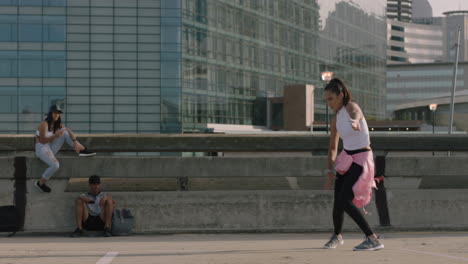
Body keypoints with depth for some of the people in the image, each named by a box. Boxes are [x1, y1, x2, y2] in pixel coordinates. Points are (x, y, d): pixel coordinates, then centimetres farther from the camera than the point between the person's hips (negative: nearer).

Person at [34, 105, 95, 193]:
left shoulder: (58, 124, 6)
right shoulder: (44, 124, -16)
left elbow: (69, 131, -1)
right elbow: (42, 141, -18)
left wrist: (75, 142, -19)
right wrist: (55, 136, -29)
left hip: (50, 148, 7)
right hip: (41, 148, -7)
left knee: (65, 132, -8)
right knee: (55, 165, -30)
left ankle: (82, 150, -9)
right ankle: (40, 183, -9)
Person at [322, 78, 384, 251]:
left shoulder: (351, 107, -13)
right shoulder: (336, 119, 9)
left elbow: (356, 115, -40)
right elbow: (333, 147, 17)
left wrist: (355, 122, -64)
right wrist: (329, 171, 10)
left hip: (361, 159, -7)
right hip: (346, 158, 7)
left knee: (344, 201, -18)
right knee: (337, 201, 6)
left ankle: (373, 239, -15)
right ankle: (337, 236, 33)